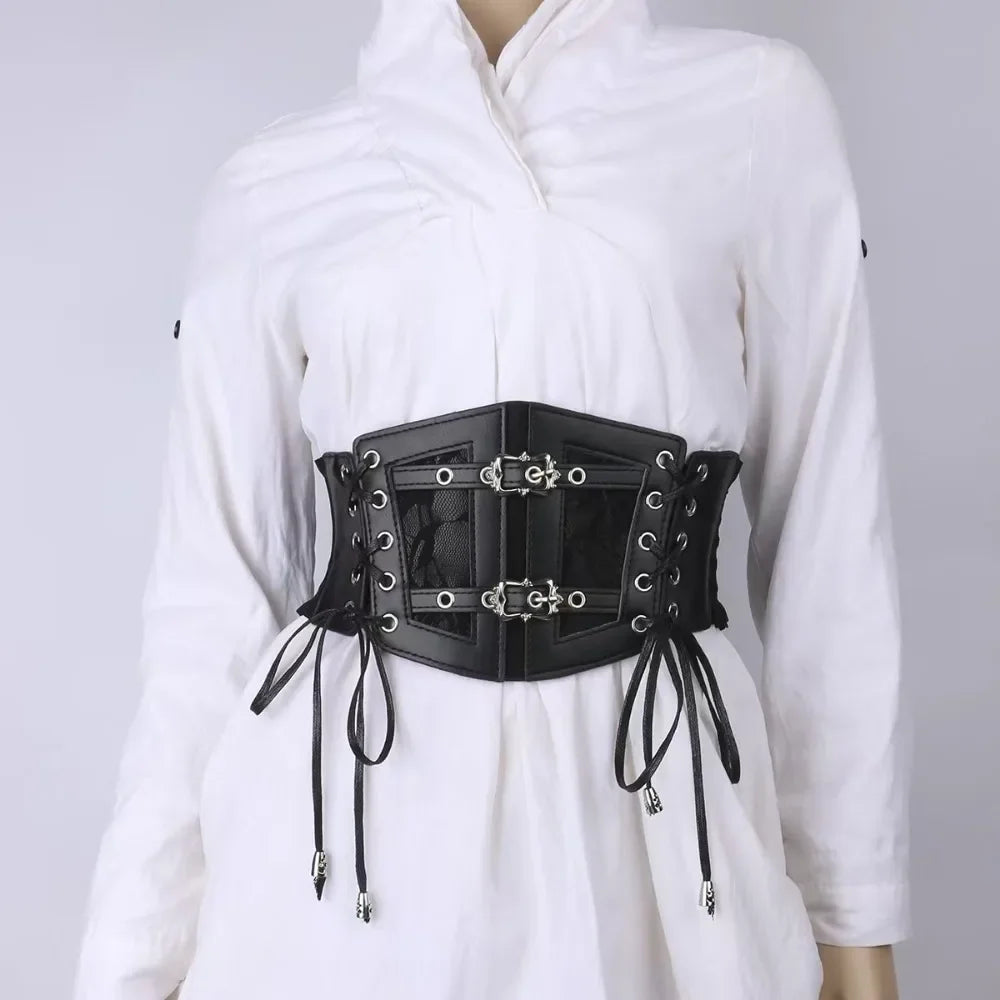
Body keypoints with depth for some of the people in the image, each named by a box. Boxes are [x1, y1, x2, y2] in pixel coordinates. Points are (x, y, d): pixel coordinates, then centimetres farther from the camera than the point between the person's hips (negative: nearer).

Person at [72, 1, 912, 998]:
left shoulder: (760, 106, 2)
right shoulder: (275, 183, 3)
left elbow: (829, 533, 2)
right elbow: (215, 586, 4)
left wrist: (853, 907, 4)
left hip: (653, 811, 0)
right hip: (347, 818, 1)